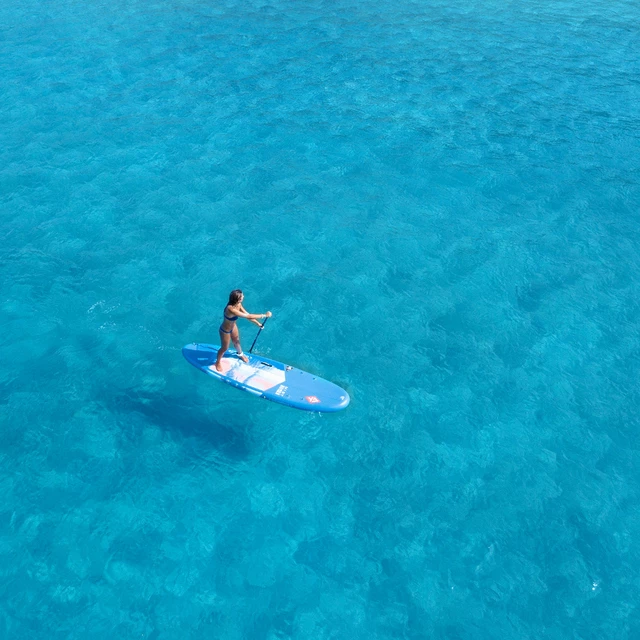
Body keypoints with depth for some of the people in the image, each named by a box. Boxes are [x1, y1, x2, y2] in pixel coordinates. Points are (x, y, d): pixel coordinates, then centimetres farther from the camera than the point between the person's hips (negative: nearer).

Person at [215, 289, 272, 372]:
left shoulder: (238, 304, -19)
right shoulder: (231, 309, -45)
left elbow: (247, 314, -5)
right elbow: (248, 316, -44)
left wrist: (258, 324, -7)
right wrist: (264, 315, -41)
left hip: (233, 326, 7)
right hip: (225, 331, -7)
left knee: (237, 342, 32)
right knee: (224, 348, 18)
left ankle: (240, 354, 63)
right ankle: (218, 362, 47)